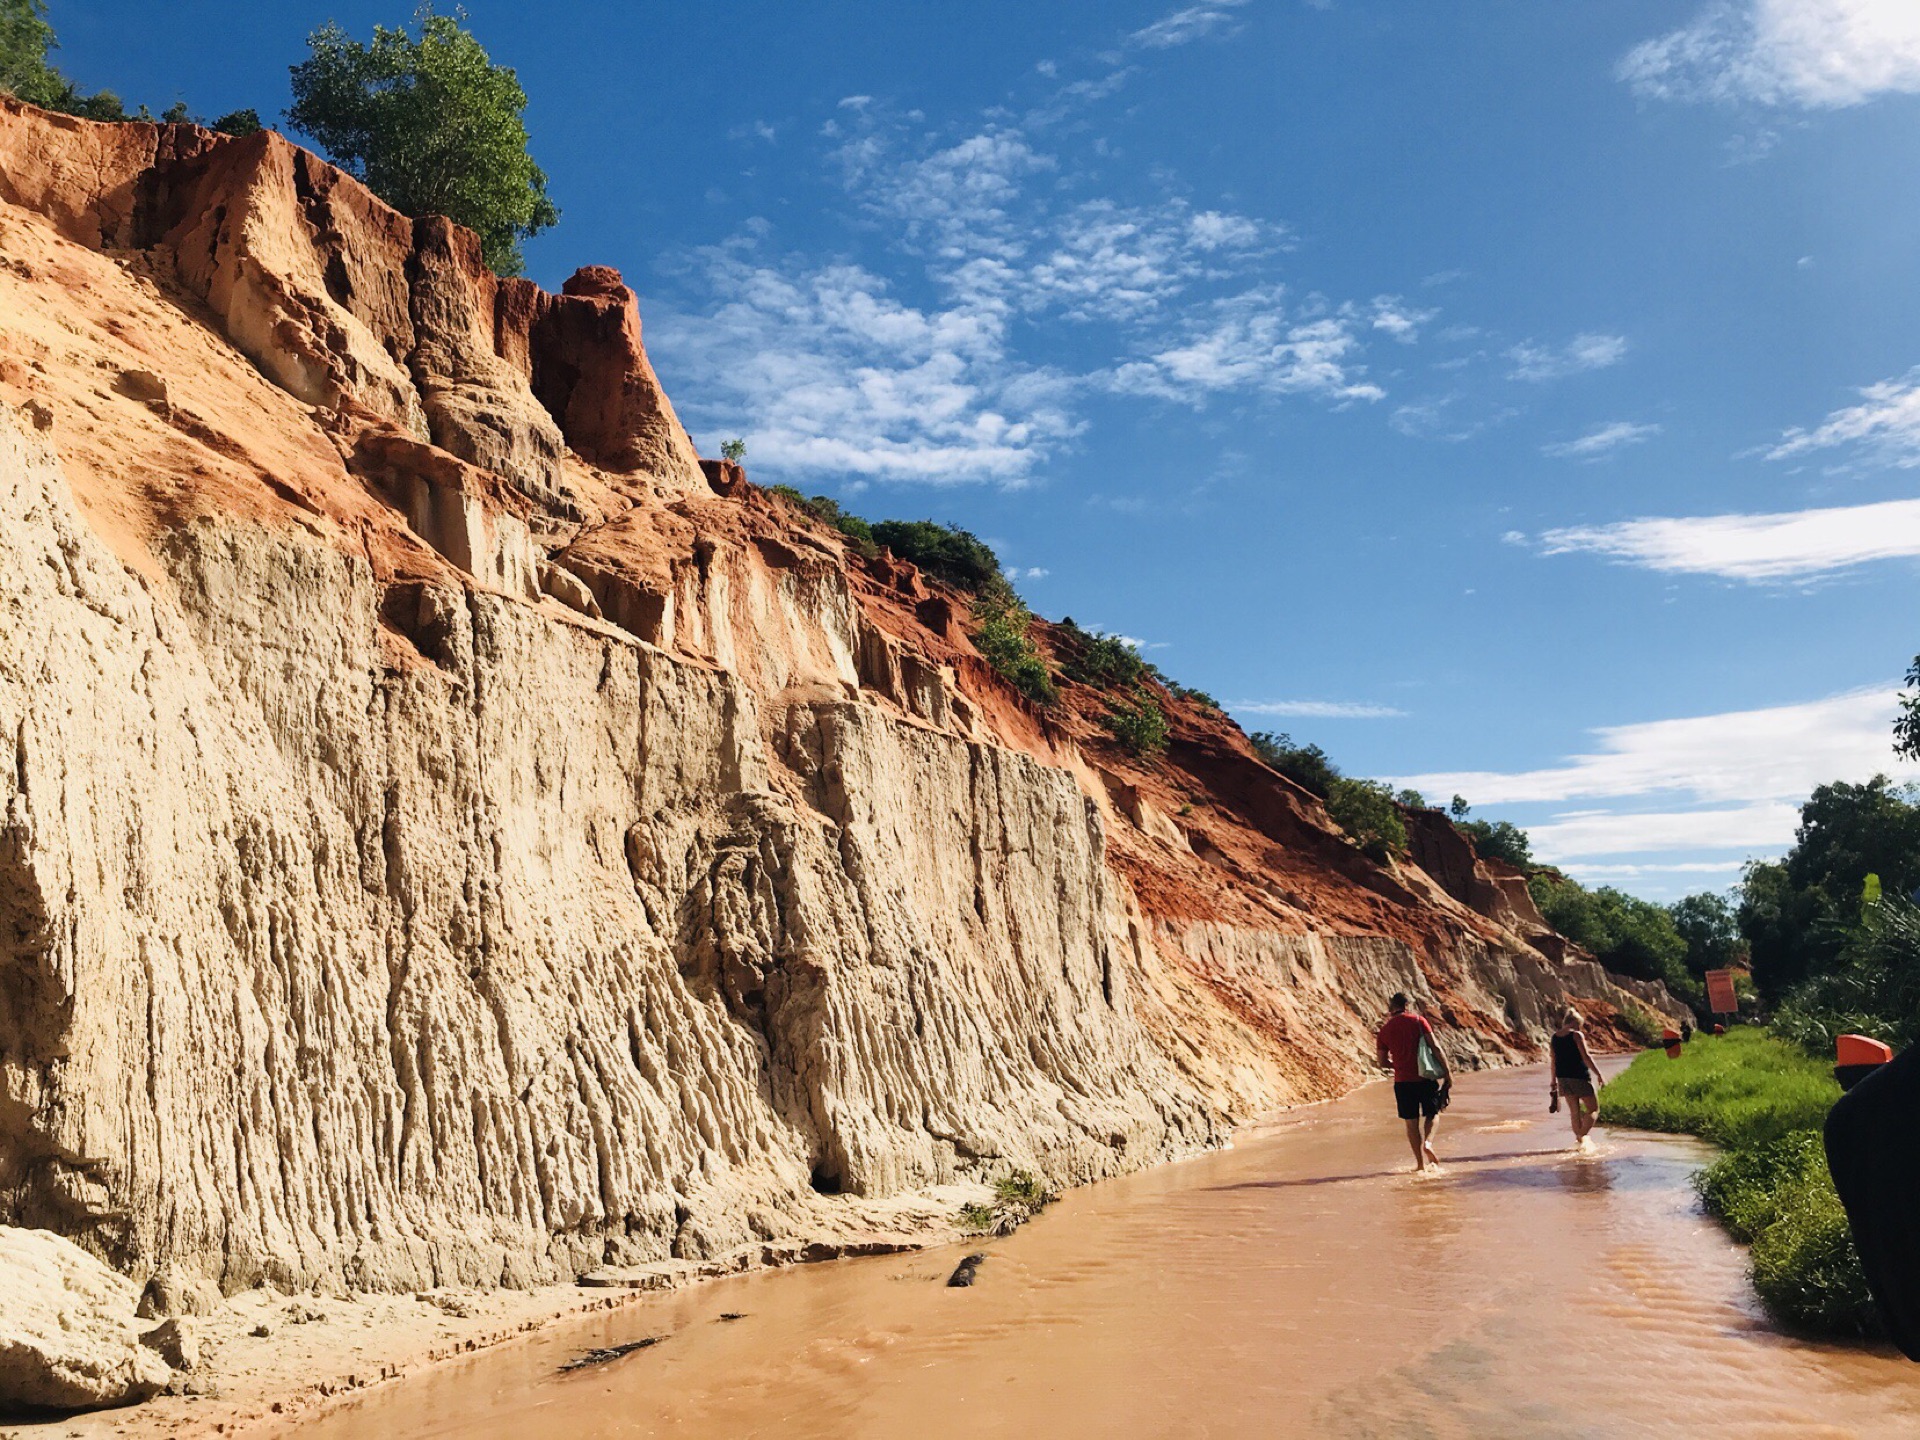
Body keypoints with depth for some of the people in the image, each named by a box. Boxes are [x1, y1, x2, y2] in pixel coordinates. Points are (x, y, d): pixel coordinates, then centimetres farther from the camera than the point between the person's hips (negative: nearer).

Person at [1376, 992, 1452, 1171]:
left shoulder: (1384, 1030, 6)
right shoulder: (1418, 1021, -2)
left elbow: (1383, 1063, 10)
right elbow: (1435, 1047, -9)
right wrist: (1447, 1071, -4)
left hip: (1402, 1081, 2)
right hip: (1425, 1077, -2)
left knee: (1411, 1122, 10)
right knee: (1432, 1113, 17)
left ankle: (1420, 1162, 10)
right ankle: (1427, 1142, -8)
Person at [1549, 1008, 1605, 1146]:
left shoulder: (1554, 1037, 8)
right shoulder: (1577, 1035, -10)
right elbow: (1586, 1058, -14)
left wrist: (1554, 1082, 17)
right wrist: (1599, 1075, -9)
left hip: (1563, 1078, 6)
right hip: (1580, 1077, -6)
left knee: (1574, 1112, 13)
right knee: (1593, 1109, 4)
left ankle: (1579, 1139, 14)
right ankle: (1582, 1135, -14)